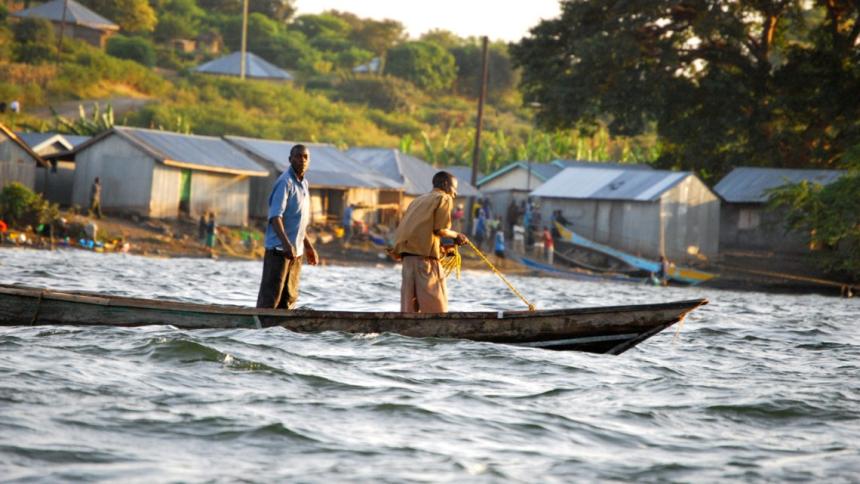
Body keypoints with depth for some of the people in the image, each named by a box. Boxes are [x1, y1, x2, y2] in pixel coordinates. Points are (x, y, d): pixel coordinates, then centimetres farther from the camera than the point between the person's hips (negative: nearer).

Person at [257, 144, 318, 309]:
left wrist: (308, 246, 27)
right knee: (270, 297, -9)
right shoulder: (285, 182, -12)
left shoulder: (303, 184, 15)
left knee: (289, 298, 10)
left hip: (296, 251, 9)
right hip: (279, 248, -9)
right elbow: (275, 216, -22)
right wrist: (286, 243, -34)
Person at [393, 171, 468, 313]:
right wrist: (456, 235, 9)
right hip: (425, 254, -7)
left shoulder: (419, 200, 26)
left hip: (407, 253, 7)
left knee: (410, 304, 4)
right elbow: (439, 229, -10)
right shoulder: (444, 198, 3)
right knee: (435, 303, -4)